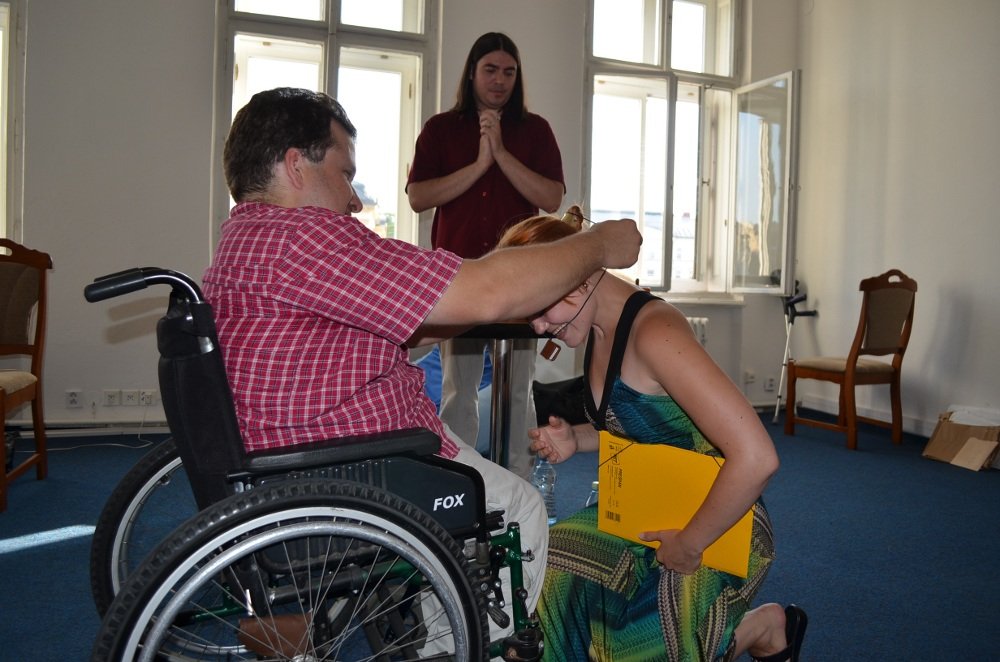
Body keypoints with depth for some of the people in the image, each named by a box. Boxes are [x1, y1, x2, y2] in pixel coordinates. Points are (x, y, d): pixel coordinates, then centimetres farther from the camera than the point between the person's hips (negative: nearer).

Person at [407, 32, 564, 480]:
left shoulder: (535, 130, 9)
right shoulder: (440, 129, 8)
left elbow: (552, 199, -4)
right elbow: (417, 197, -4)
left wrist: (502, 153, -12)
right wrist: (479, 164, -11)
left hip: (520, 278, 0)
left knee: (518, 391, 3)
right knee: (458, 391, 3)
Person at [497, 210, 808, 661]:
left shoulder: (653, 332, -27)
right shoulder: (598, 331, 1)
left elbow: (756, 457, -33)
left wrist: (688, 545, -22)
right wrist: (575, 440, -2)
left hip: (716, 525, -8)